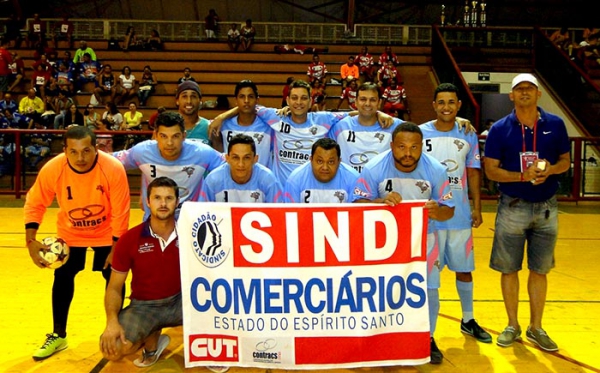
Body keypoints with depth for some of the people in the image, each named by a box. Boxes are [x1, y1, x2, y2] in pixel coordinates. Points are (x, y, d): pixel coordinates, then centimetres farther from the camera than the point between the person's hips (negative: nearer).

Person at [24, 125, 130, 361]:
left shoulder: (113, 169, -31)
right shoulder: (52, 170, -26)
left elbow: (120, 213, -22)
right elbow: (34, 204, -10)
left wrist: (116, 248, -16)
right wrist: (31, 240, -19)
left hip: (106, 233, -1)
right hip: (70, 233, 2)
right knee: (62, 278, 3)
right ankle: (58, 336, 22)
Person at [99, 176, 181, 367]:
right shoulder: (129, 239, -9)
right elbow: (114, 287, -5)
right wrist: (112, 321, -22)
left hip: (179, 301, 0)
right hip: (143, 305, 0)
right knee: (111, 349, -25)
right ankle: (152, 340, 10)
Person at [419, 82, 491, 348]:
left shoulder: (468, 136, 4)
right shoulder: (420, 133, -4)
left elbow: (473, 173, 9)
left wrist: (477, 208, 4)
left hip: (460, 216, 3)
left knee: (464, 268, 13)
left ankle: (468, 320, 32)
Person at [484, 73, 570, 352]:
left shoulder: (555, 124, 1)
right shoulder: (500, 128, -5)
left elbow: (565, 161, 8)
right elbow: (491, 170, -6)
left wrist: (550, 169, -14)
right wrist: (523, 175, -21)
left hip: (547, 207, 2)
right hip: (512, 207, -1)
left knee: (540, 270, 11)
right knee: (509, 269, 6)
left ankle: (536, 328, 26)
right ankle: (512, 326, 23)